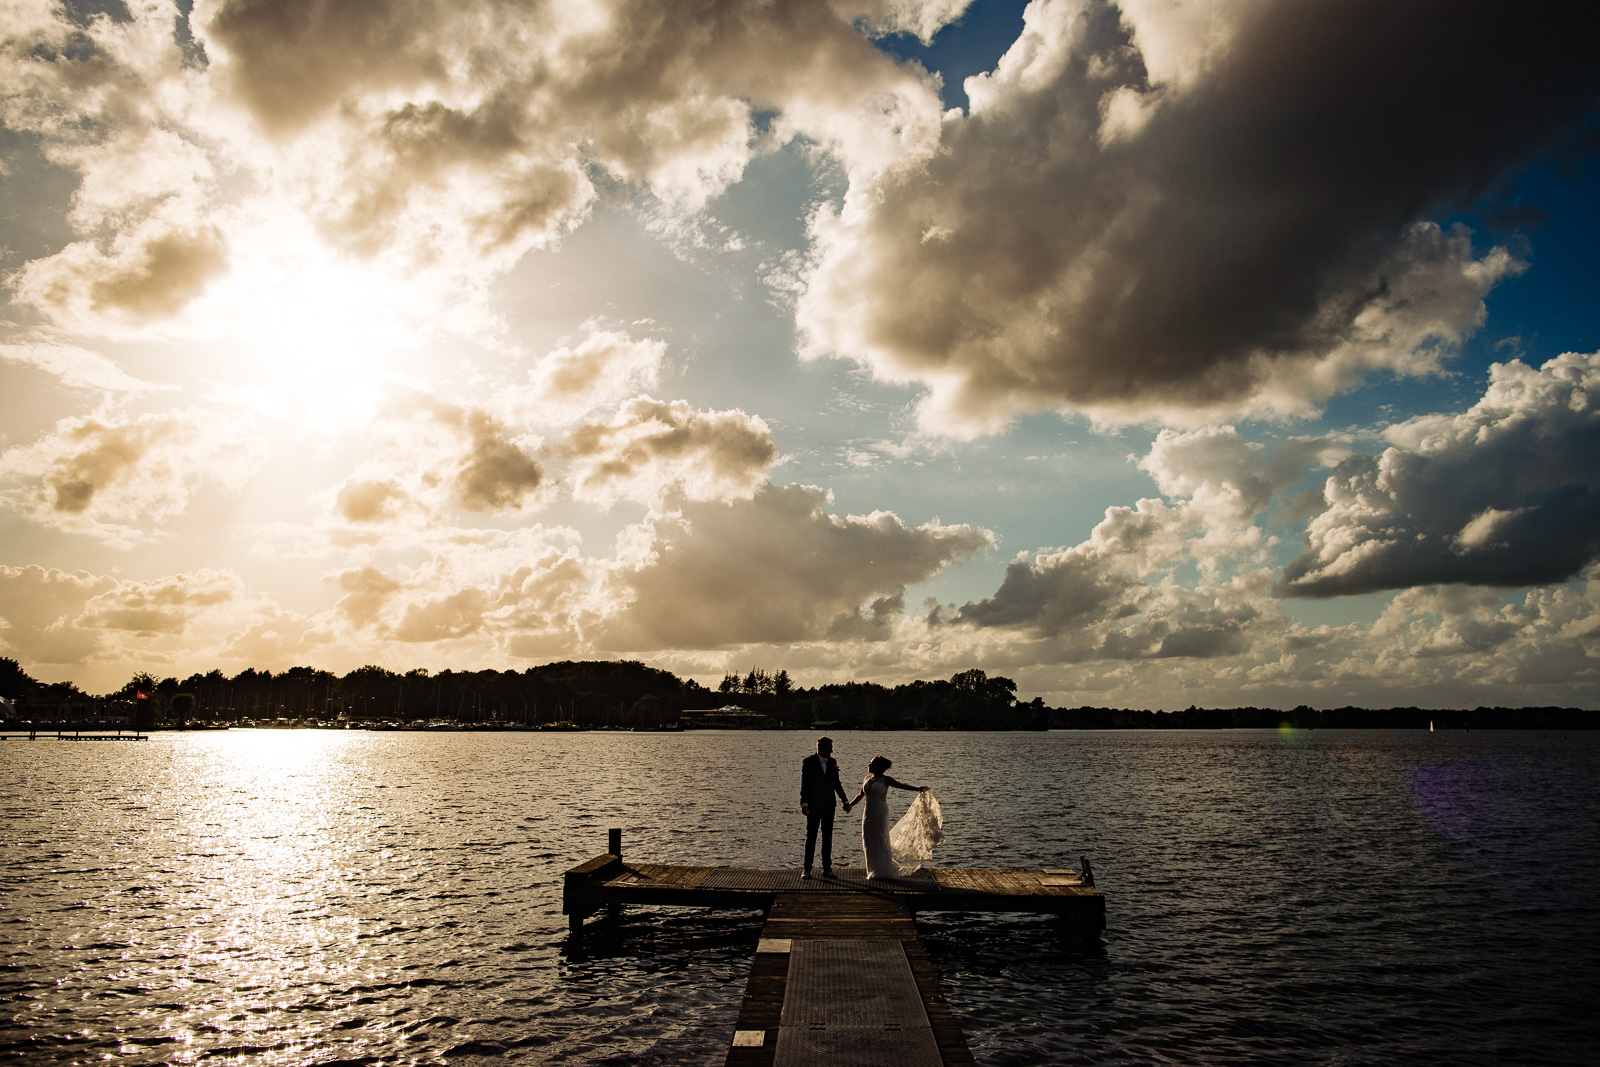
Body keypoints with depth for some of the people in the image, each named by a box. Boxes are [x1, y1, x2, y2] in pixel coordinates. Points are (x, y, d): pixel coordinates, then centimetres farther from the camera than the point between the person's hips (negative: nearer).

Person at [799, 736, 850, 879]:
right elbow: (804, 784, -7)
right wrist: (804, 804, -14)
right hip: (813, 805, -4)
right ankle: (807, 869, 5)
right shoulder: (808, 762, -5)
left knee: (827, 836, 8)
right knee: (811, 836, 0)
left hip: (829, 804, 4)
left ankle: (827, 868, 14)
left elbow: (836, 783, 15)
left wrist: (845, 801, 10)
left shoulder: (833, 762, 7)